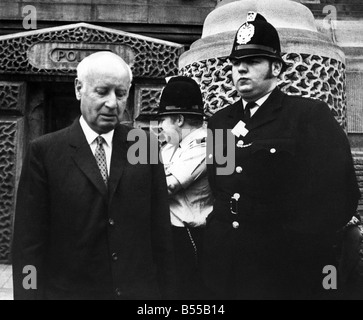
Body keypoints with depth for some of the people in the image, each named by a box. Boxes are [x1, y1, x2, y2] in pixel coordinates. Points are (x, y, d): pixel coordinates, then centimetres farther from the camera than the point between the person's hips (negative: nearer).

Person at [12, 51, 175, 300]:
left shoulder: (145, 147, 0)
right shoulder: (45, 152, -6)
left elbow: (161, 232, 1)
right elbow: (29, 242, -6)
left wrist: (166, 292, 0)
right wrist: (31, 294, -8)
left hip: (141, 291, 2)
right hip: (69, 291, -1)